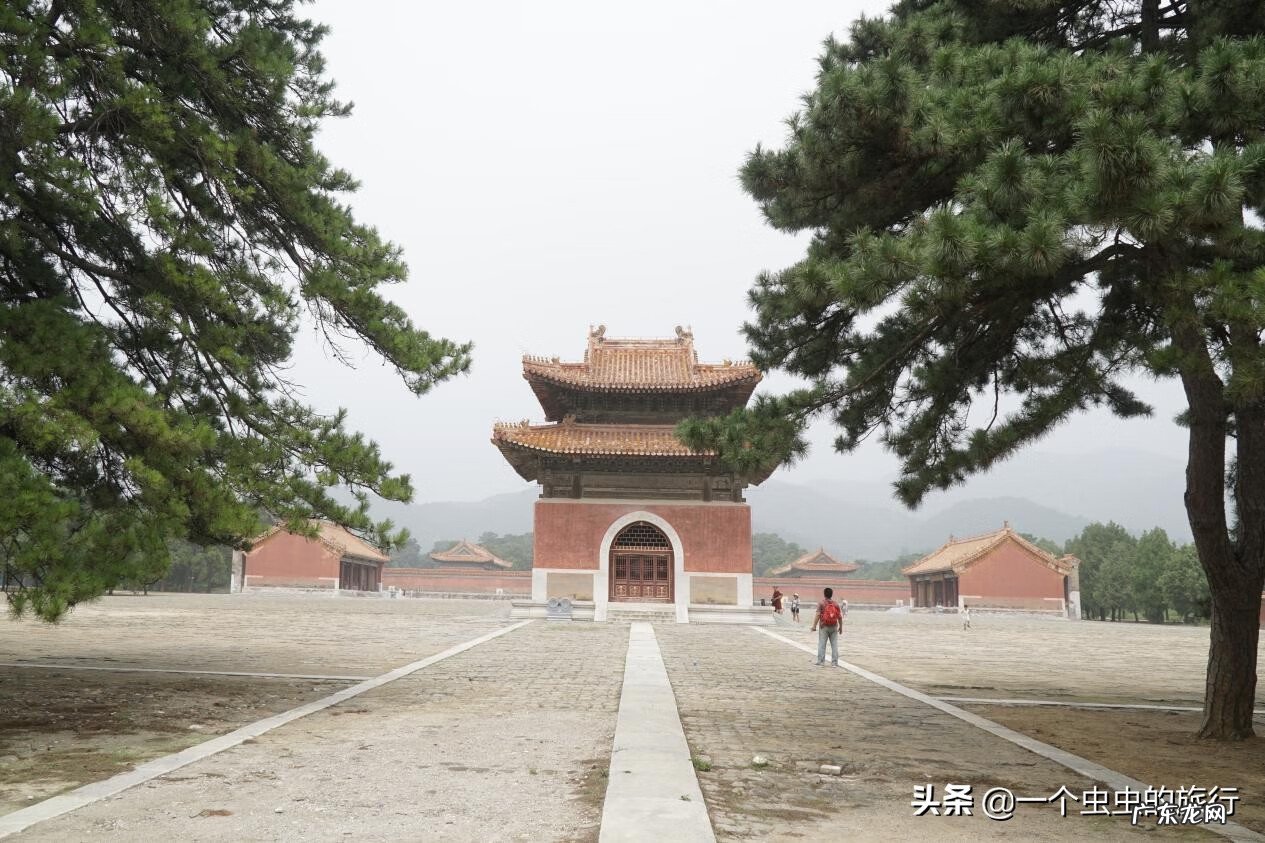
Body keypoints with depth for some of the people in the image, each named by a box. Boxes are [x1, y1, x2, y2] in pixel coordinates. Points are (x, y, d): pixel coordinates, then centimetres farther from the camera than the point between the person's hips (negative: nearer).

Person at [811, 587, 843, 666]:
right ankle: (835, 662, 8)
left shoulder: (821, 603, -4)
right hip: (834, 627, 3)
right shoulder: (836, 604, 5)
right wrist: (841, 627, 14)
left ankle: (821, 661, 0)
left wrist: (814, 626, -11)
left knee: (821, 644, 2)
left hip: (824, 627, -2)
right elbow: (840, 617, 4)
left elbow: (817, 615, -12)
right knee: (834, 645, 7)